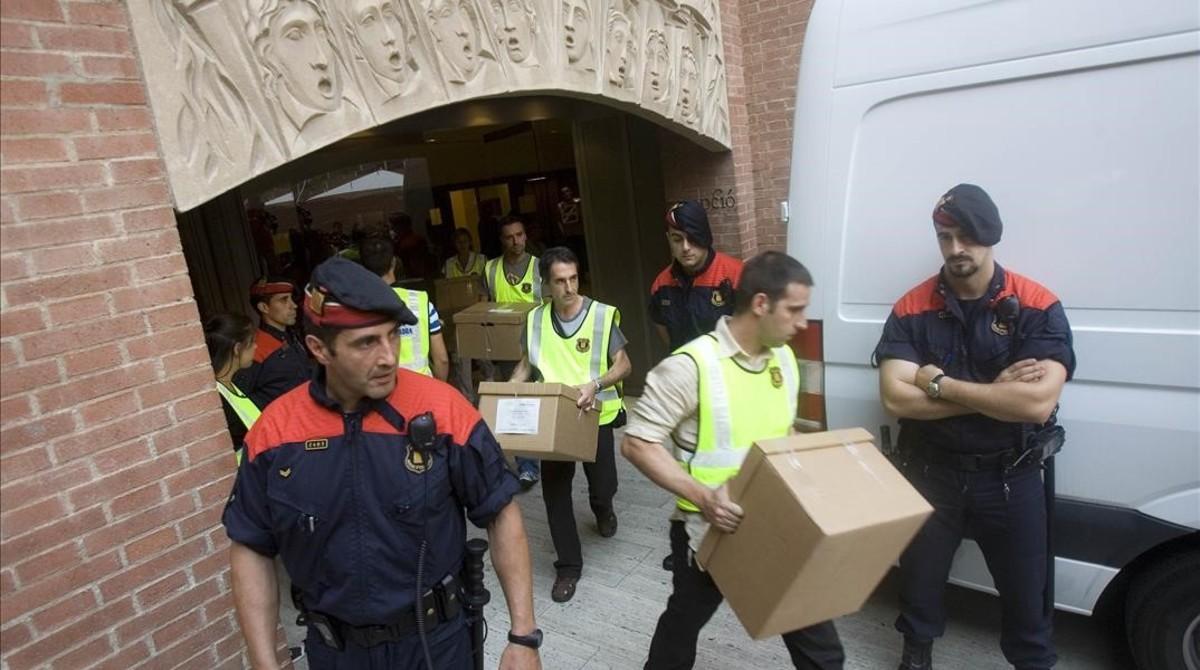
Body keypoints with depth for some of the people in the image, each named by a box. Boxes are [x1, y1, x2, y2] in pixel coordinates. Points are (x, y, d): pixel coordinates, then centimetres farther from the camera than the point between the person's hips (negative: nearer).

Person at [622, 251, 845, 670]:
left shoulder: (785, 358, 1)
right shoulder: (692, 365, -23)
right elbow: (637, 443, -22)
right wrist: (702, 497, -29)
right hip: (709, 529, -5)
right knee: (684, 623, 21)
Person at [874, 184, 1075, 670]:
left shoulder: (1038, 307, -12)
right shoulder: (911, 309, -8)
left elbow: (1038, 403, -24)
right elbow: (896, 399, -18)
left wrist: (940, 383, -21)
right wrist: (994, 393, -20)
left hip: (1010, 476, -1)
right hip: (931, 469, 1)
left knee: (1025, 590, 17)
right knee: (919, 576, 20)